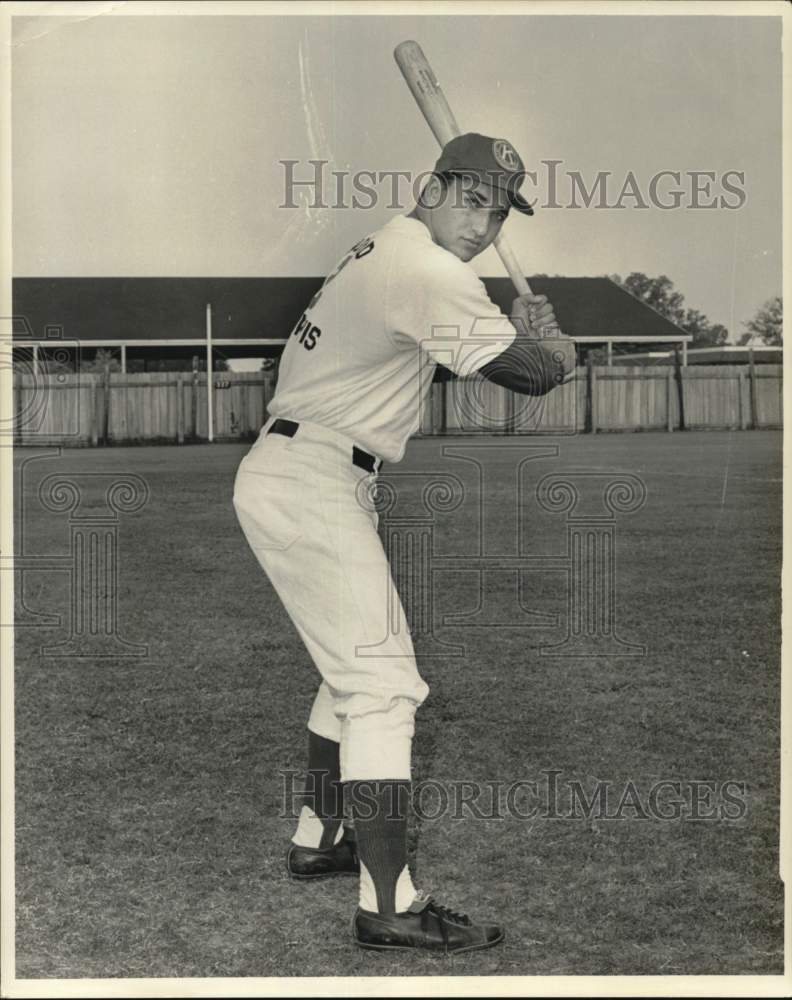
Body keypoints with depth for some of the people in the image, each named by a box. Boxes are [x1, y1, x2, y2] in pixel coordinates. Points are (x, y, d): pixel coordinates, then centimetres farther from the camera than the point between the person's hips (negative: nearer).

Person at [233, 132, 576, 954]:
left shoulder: (386, 250, 15)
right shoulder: (429, 272, -16)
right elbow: (533, 373, -16)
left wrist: (520, 334, 8)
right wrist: (556, 343, 6)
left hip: (290, 476, 11)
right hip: (309, 486, -11)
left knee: (358, 661, 21)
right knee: (383, 685, -11)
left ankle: (317, 838, 32)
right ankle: (388, 907, -11)